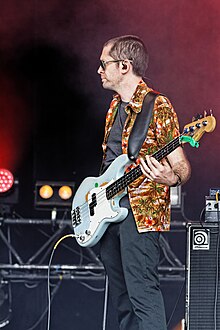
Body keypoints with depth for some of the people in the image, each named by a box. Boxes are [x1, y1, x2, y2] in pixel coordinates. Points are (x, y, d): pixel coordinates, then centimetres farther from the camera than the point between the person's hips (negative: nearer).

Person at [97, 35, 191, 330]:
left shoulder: (157, 106, -9)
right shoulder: (115, 107, 16)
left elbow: (182, 167, -11)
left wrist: (171, 178, -32)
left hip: (140, 211, -9)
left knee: (142, 292, -16)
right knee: (120, 296, 10)